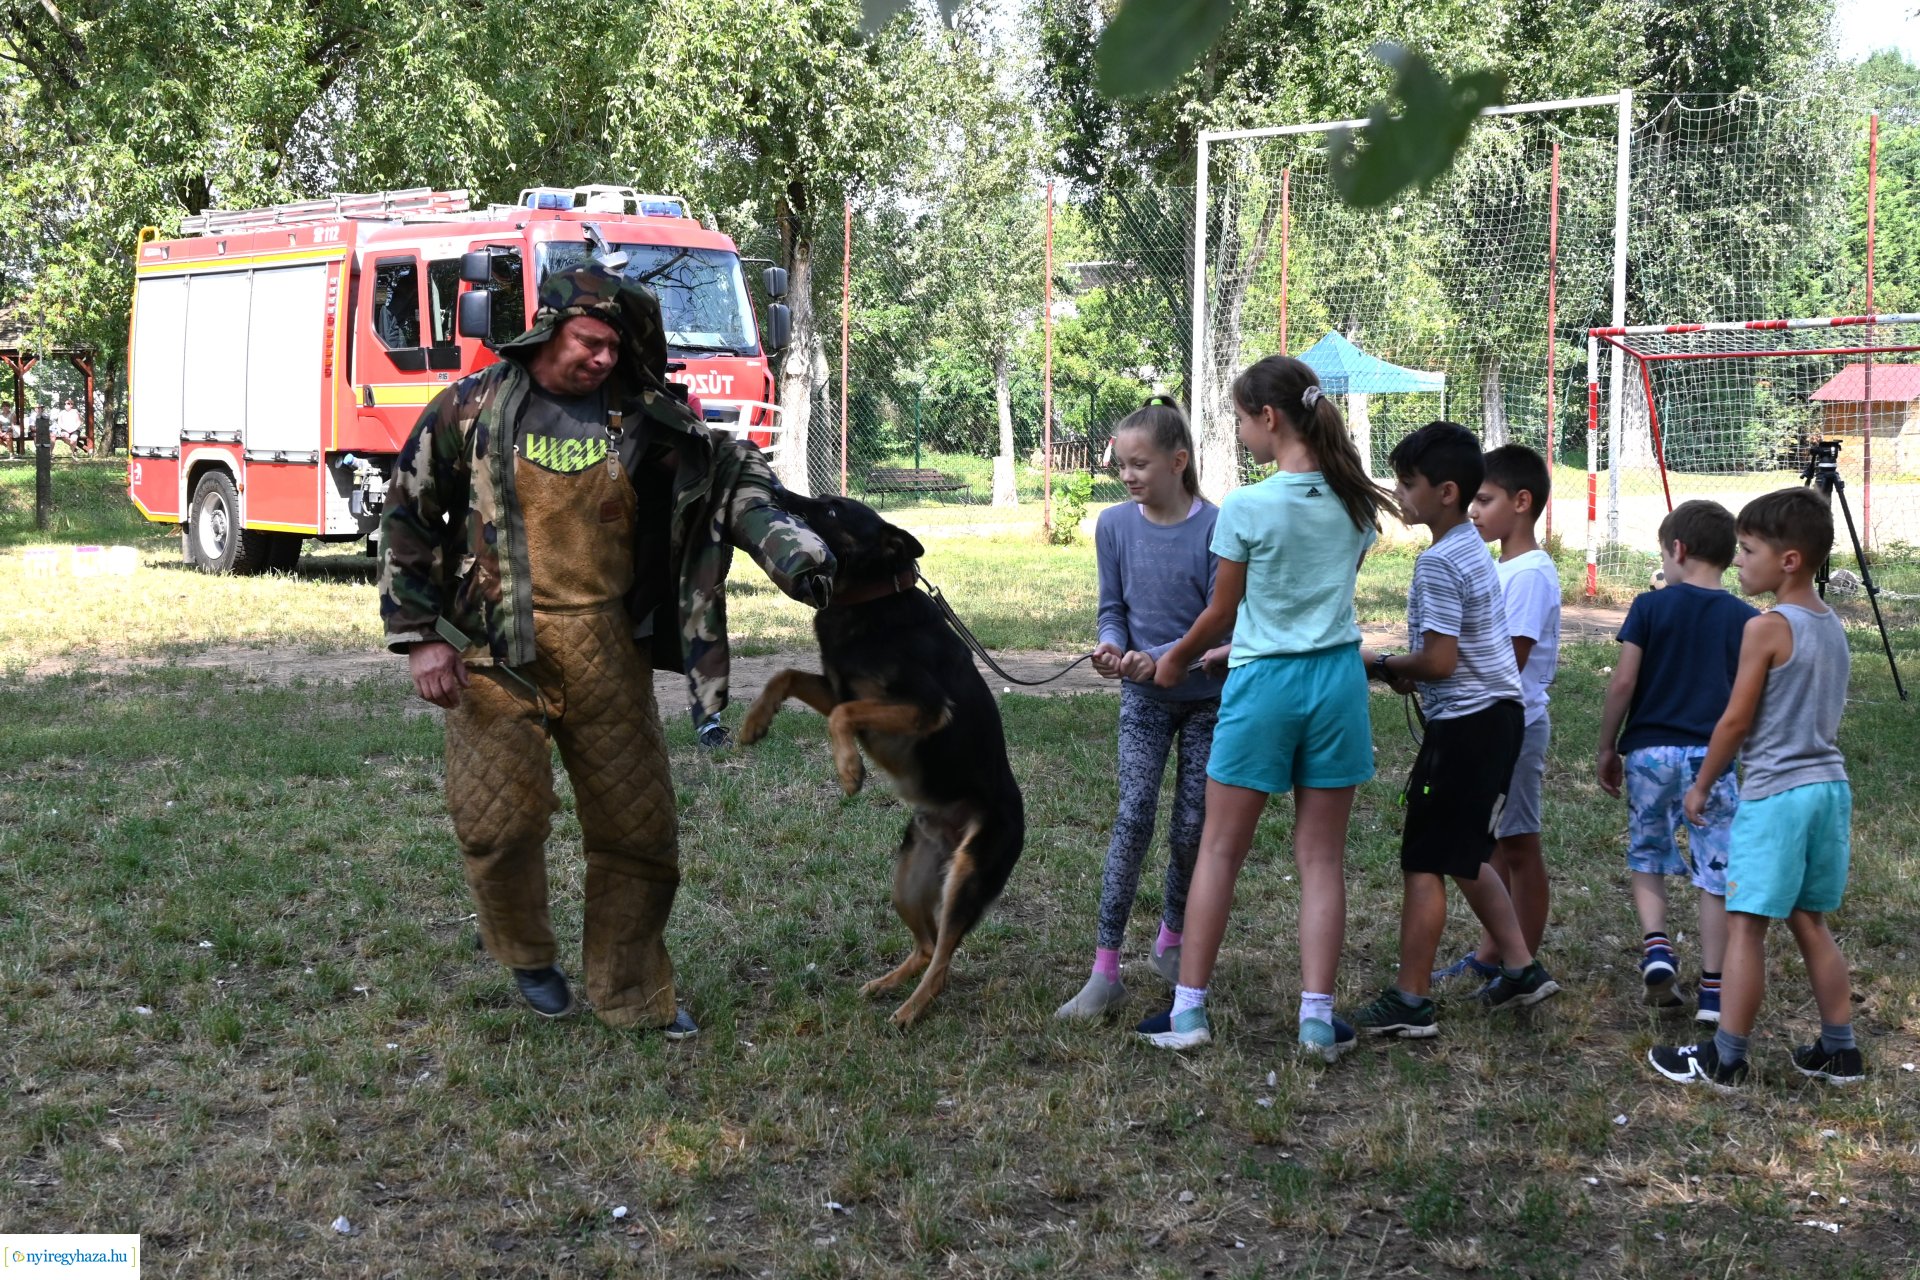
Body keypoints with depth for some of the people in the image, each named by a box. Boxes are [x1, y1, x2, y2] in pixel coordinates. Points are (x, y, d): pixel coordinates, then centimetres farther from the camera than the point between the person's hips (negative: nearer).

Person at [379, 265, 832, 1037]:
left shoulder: (641, 418, 5)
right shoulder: (472, 409, 0)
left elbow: (732, 478, 8)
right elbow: (408, 519, 4)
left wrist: (790, 549, -9)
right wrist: (419, 638, -2)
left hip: (606, 647, 2)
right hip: (495, 648, -2)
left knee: (638, 824, 5)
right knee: (501, 819, -4)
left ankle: (632, 995, 21)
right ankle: (527, 958, 26)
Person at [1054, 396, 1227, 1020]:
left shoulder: (1215, 528, -14)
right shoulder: (1114, 525, -4)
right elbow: (1112, 609, 2)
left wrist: (1161, 657, -27)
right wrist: (1111, 647, -20)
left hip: (1207, 695, -1)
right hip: (1143, 697, 1)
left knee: (1191, 828, 5)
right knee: (1134, 817, -12)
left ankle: (1172, 940, 31)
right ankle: (1105, 969, -10)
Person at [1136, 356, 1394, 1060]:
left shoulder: (1246, 508, -13)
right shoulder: (1356, 501, 3)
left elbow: (1223, 611, -2)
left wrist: (1175, 658, 18)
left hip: (1264, 684, -4)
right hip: (1337, 678, 4)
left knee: (1220, 849, 7)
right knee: (1321, 856, 8)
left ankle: (1189, 1009, 12)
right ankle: (1318, 1016, 6)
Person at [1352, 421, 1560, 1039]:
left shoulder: (1438, 564, -19)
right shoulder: (1473, 547, 12)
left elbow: (1439, 661, -22)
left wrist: (1383, 664, -6)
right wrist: (1409, 673, 7)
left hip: (1465, 726, -10)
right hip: (1497, 714, 10)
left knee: (1424, 861, -3)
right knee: (1462, 856, 21)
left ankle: (1410, 1001, 2)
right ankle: (1521, 968, 25)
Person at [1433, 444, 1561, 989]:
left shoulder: (1529, 574, -17)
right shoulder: (1503, 569, 13)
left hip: (1513, 724, -9)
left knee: (1518, 844, 0)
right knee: (1495, 843, 15)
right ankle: (1489, 956, 24)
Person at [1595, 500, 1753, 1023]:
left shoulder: (1649, 607, -3)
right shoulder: (1745, 619, 0)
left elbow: (1623, 682, -6)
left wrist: (1606, 748, 5)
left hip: (1648, 751, 0)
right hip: (1712, 757, 0)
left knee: (1646, 859, 18)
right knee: (1716, 872, 6)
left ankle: (1655, 945, -3)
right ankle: (1712, 988, 6)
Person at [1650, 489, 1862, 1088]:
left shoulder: (1766, 628, -14)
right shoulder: (1833, 626, 10)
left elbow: (1736, 721, -12)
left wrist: (1701, 785, 1)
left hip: (1775, 792, -8)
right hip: (1830, 785, 8)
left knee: (1745, 924, -3)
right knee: (1809, 922, 17)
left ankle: (1724, 1058, 1)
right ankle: (1840, 1051, 21)